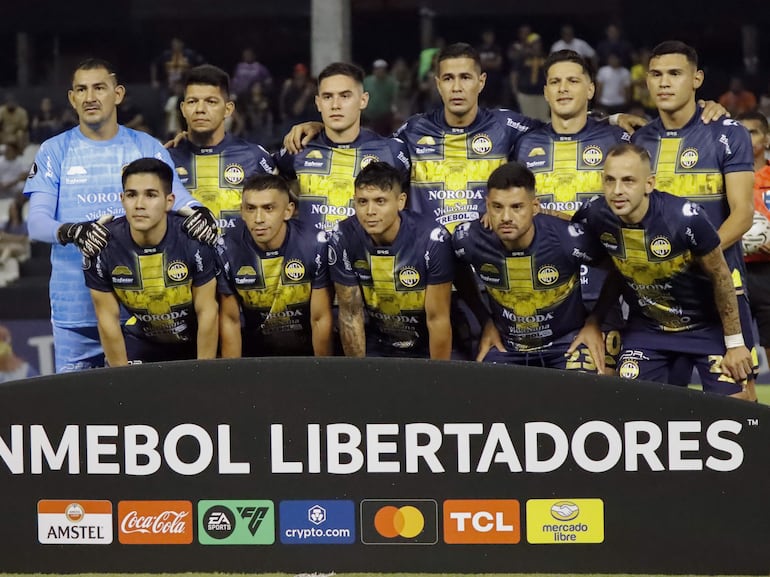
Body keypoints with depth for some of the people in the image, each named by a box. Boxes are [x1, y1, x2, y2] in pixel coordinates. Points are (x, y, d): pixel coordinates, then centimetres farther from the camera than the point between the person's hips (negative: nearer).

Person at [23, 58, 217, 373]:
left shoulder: (148, 148, 8)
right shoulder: (54, 152, 4)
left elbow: (179, 198, -2)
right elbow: (36, 222, -4)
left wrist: (198, 212, -27)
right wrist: (71, 232, -26)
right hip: (75, 308, -1)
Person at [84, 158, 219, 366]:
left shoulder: (193, 240, -24)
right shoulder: (102, 247, -20)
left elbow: (207, 312, -16)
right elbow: (108, 318, -11)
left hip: (195, 343, -1)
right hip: (140, 343, 1)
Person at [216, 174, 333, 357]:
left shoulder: (314, 244, -15)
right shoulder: (228, 249, -13)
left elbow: (321, 318, -8)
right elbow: (230, 320, -4)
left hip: (307, 350, -1)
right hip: (254, 352, 1)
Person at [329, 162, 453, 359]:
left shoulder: (431, 241, -20)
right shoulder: (344, 239, -13)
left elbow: (438, 319, -14)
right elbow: (350, 314, -6)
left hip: (427, 349, -2)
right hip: (375, 349, 2)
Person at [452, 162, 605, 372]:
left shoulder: (568, 240, -24)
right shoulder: (470, 240, -17)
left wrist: (595, 322, -3)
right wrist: (487, 321, 8)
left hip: (566, 342, -3)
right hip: (505, 345, 3)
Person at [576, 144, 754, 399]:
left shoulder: (686, 217, -27)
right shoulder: (595, 216, -17)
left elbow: (720, 277, -13)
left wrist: (735, 344, -8)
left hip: (707, 328, -3)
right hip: (645, 329, 3)